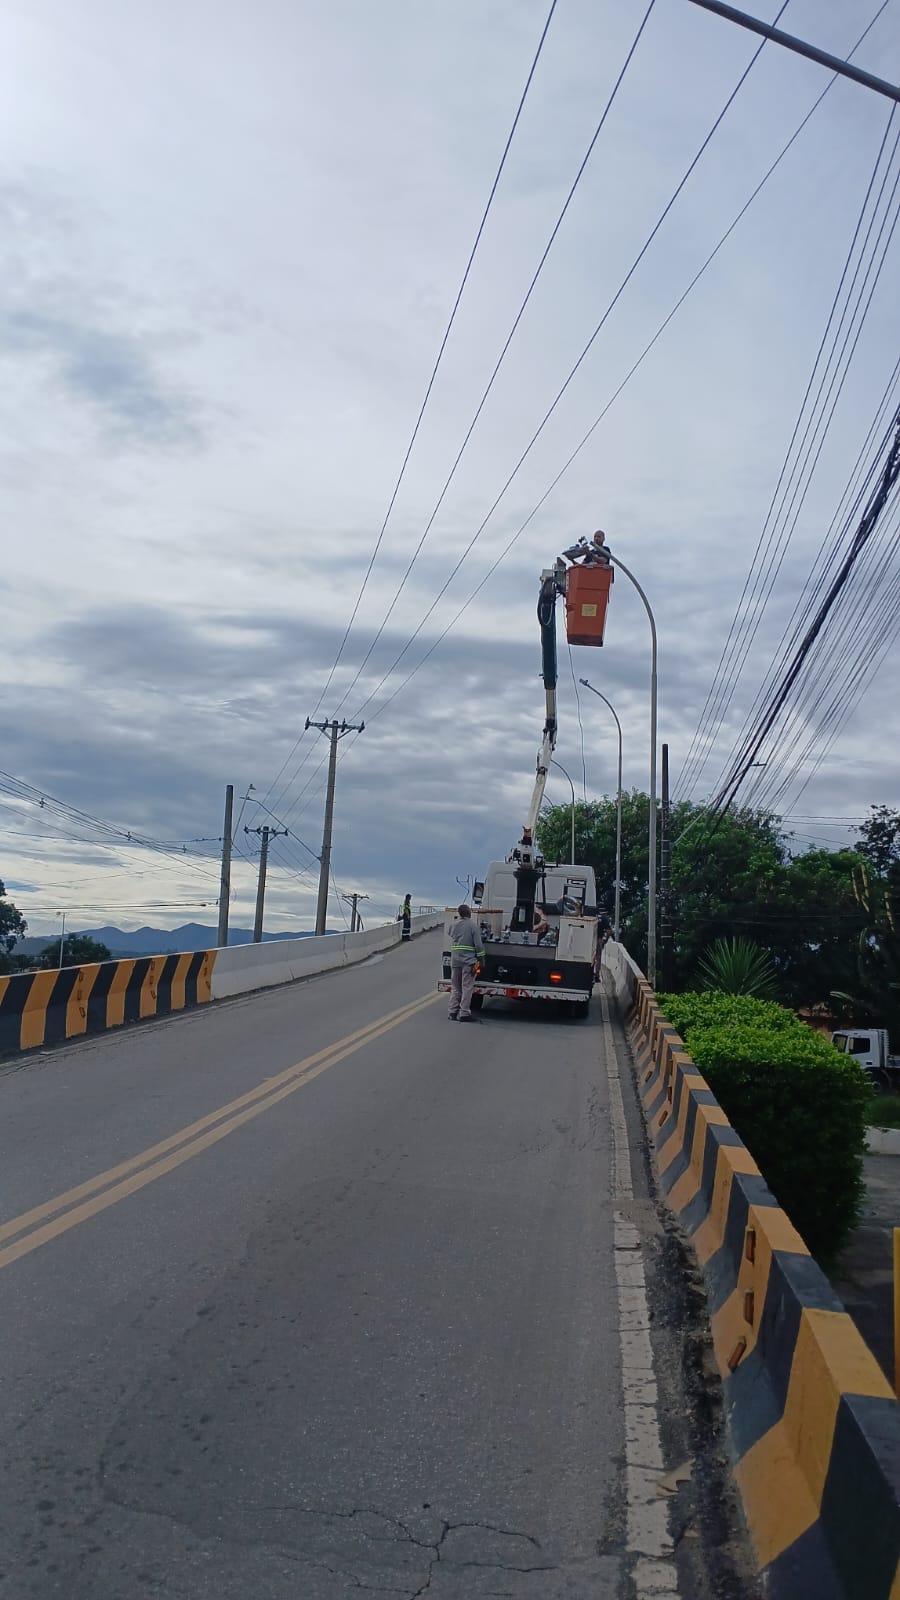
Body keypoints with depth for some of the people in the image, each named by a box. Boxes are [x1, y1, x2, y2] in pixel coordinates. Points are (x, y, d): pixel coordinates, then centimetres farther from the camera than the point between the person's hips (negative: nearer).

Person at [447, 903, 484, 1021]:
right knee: (467, 988, 0)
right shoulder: (473, 925, -8)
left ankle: (453, 1012, 12)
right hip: (469, 960, -4)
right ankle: (464, 1013, -1)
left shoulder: (453, 925, 6)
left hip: (455, 960, 5)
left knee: (455, 987, 12)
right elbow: (478, 944, -10)